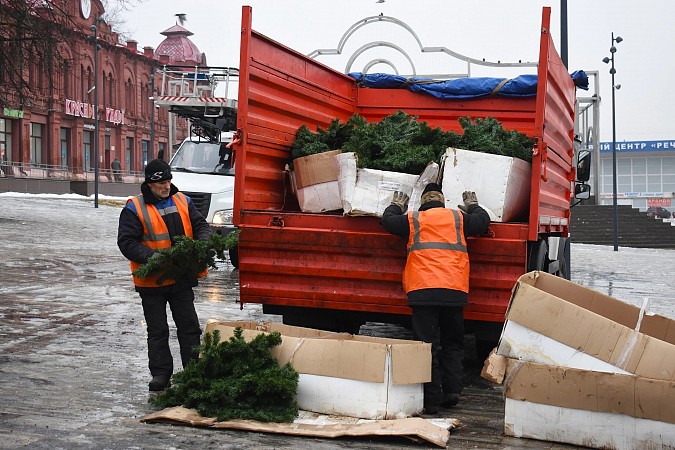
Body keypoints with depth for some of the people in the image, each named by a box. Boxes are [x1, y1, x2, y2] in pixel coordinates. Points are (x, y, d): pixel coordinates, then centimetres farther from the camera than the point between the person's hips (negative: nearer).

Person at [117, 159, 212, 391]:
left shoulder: (182, 201, 6)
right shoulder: (135, 209, -9)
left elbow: (200, 225, 10)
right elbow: (126, 242, -13)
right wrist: (153, 257, -25)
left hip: (182, 278, 4)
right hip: (152, 281, -4)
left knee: (190, 327, 8)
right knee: (157, 331, 7)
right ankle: (160, 374, 15)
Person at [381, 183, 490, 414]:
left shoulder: (413, 220, 11)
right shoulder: (458, 217, 15)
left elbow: (388, 221, 19)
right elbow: (483, 221, 24)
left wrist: (396, 206, 40)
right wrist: (473, 206, 45)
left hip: (423, 291, -2)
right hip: (454, 291, 2)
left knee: (427, 345, -1)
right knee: (453, 344, 15)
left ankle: (432, 399, -4)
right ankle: (452, 390, 6)